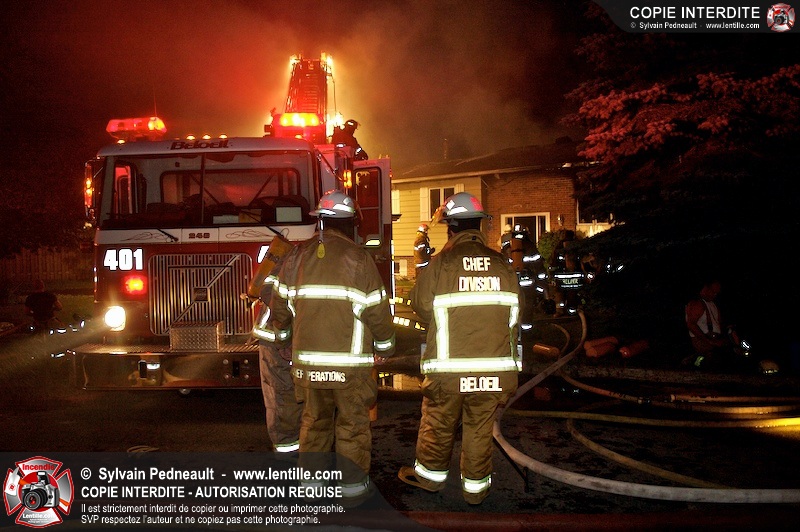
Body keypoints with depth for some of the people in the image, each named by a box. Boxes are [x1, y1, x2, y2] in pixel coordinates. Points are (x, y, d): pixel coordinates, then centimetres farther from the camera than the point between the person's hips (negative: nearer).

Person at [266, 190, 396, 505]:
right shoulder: (357, 258, -9)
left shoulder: (297, 256, 4)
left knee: (314, 419, 18)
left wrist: (283, 335, 29)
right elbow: (376, 309, -7)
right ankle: (352, 487, 12)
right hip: (349, 359, -4)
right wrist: (385, 347, 8)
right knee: (352, 423, 8)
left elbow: (280, 303, 11)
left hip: (307, 357, 4)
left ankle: (310, 481, 23)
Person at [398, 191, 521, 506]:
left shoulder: (442, 263, -10)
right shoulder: (502, 264, 1)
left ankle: (431, 473, 30)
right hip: (493, 367, 3)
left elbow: (421, 303, -2)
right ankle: (475, 485, 21)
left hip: (449, 366, -2)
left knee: (438, 421, 15)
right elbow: (514, 315, 7)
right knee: (480, 427, 12)